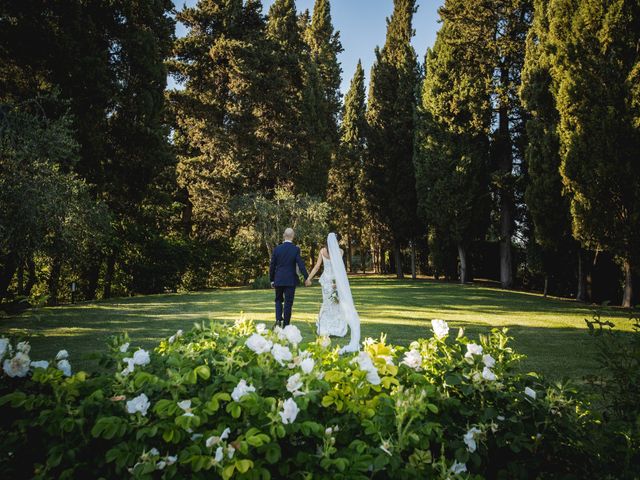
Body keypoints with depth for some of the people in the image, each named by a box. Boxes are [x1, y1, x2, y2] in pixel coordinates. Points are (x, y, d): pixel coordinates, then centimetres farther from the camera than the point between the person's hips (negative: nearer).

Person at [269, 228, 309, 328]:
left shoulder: (277, 249, -1)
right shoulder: (296, 249, -8)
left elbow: (272, 266, 2)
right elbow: (300, 264, -12)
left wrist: (271, 280, 11)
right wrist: (307, 278, -6)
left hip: (278, 280, 2)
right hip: (290, 280, -2)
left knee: (278, 300, 19)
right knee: (288, 303, 5)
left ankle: (278, 319, -1)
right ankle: (285, 325, 7)